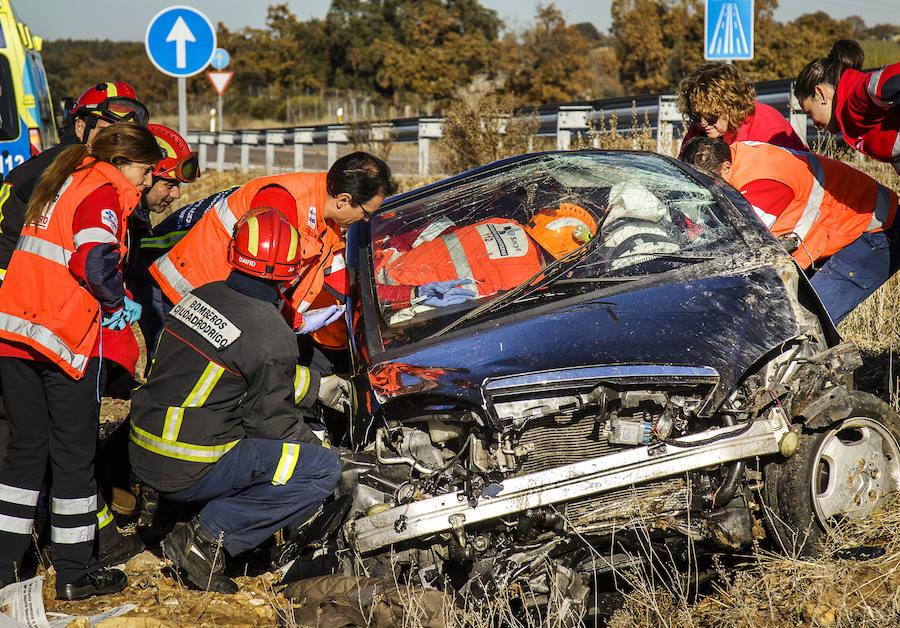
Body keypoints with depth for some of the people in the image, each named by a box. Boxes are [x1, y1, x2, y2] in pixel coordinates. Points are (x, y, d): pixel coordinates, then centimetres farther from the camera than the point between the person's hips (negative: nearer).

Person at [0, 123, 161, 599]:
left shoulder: (62, 181, 19)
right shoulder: (103, 193, -7)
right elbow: (96, 264, -22)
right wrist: (119, 304, -4)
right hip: (67, 338, -8)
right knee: (74, 454, 2)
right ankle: (74, 573, 9)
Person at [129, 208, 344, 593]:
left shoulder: (203, 295, 7)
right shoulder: (271, 334, -16)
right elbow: (271, 418, -7)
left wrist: (317, 387, 31)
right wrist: (317, 448, 12)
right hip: (189, 471, -8)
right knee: (324, 470, -6)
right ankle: (211, 535, -8)